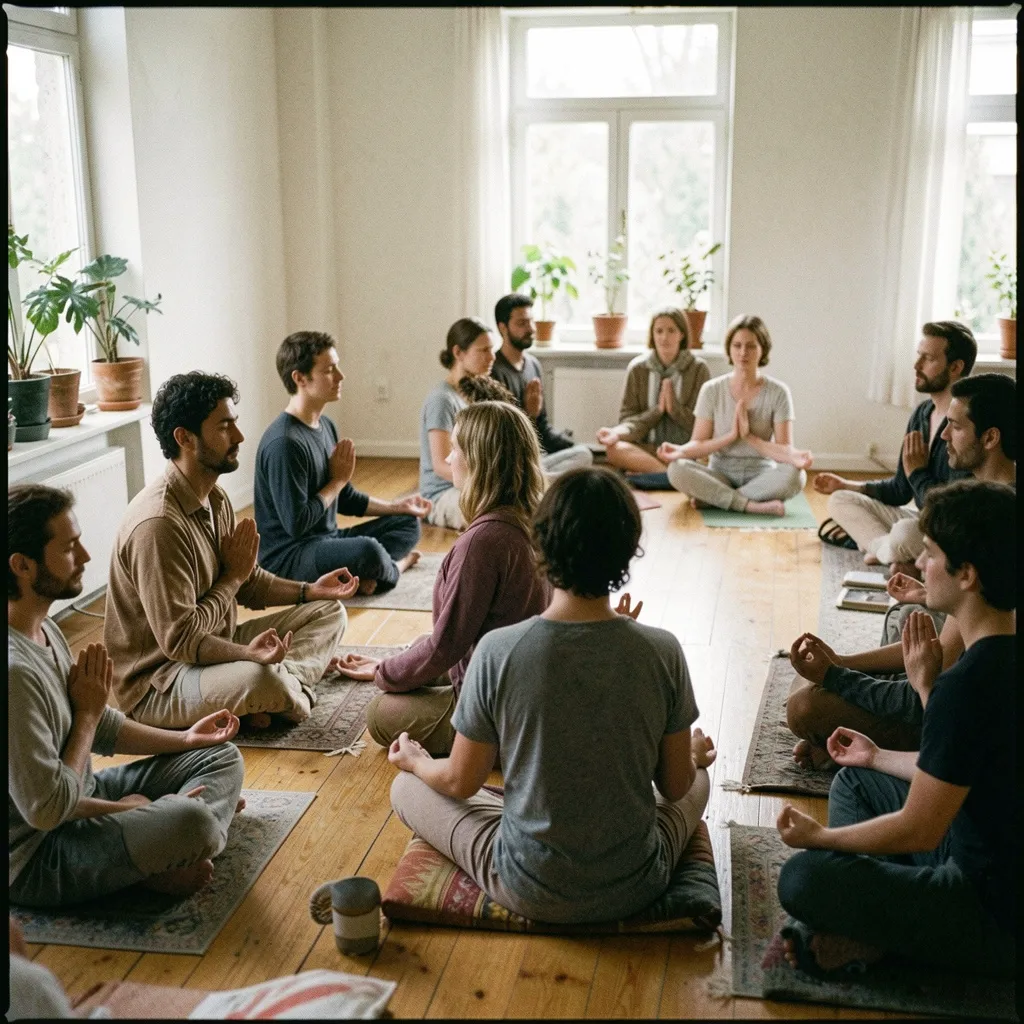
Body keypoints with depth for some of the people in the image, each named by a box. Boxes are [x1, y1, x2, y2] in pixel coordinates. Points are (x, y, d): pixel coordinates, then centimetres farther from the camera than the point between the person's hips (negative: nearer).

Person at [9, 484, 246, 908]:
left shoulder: (42, 628, 3)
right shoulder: (14, 670, -30)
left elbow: (100, 727, 14)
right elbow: (46, 809, -26)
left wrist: (184, 738, 7)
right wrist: (88, 713, -14)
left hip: (78, 799, 11)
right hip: (34, 857, -10)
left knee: (221, 757, 10)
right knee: (190, 820, -34)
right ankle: (159, 869, -4)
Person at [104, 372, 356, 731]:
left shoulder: (214, 498, 5)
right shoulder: (158, 524, -27)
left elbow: (248, 583, 13)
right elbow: (178, 639, -27)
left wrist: (310, 590, 0)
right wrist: (233, 577, -22)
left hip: (215, 644, 10)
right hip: (157, 685, -10)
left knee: (328, 611, 8)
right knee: (263, 679, -38)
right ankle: (294, 696, -3)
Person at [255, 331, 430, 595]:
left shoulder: (325, 426, 9)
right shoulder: (283, 443, -22)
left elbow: (345, 499, 19)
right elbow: (296, 523, -24)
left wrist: (396, 506, 10)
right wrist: (338, 479, -12)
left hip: (327, 539, 10)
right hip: (287, 557, -10)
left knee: (408, 523, 13)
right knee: (368, 550, -35)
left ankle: (361, 573, -14)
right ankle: (393, 567, 0)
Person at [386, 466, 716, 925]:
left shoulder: (497, 651, -21)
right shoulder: (662, 651, -18)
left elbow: (462, 781, -7)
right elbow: (676, 786, -4)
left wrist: (415, 761, 16)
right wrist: (694, 754, 20)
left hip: (529, 892, -2)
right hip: (635, 887, 3)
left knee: (406, 787, 20)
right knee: (698, 774, 30)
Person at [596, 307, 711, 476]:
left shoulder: (698, 369, 4)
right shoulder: (638, 368, 7)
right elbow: (628, 419, 4)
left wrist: (674, 407, -12)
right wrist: (656, 411, -15)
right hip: (648, 448, 2)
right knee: (614, 448, -32)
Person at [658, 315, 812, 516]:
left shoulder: (778, 392, -2)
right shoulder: (712, 390, 0)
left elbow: (785, 447, -6)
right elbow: (699, 443, -3)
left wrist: (793, 456, -28)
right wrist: (680, 450, -25)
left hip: (761, 475, 0)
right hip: (720, 474, 0)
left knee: (795, 475, -34)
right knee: (677, 470, -31)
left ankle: (712, 499, -25)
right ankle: (751, 505, -29)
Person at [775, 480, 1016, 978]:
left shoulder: (967, 683, -28)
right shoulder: (1002, 656, 1)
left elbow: (917, 830, -22)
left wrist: (819, 836, -7)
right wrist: (879, 757, 16)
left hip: (997, 917, -10)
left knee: (802, 878, -23)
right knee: (854, 780, 19)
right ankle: (867, 928, 2)